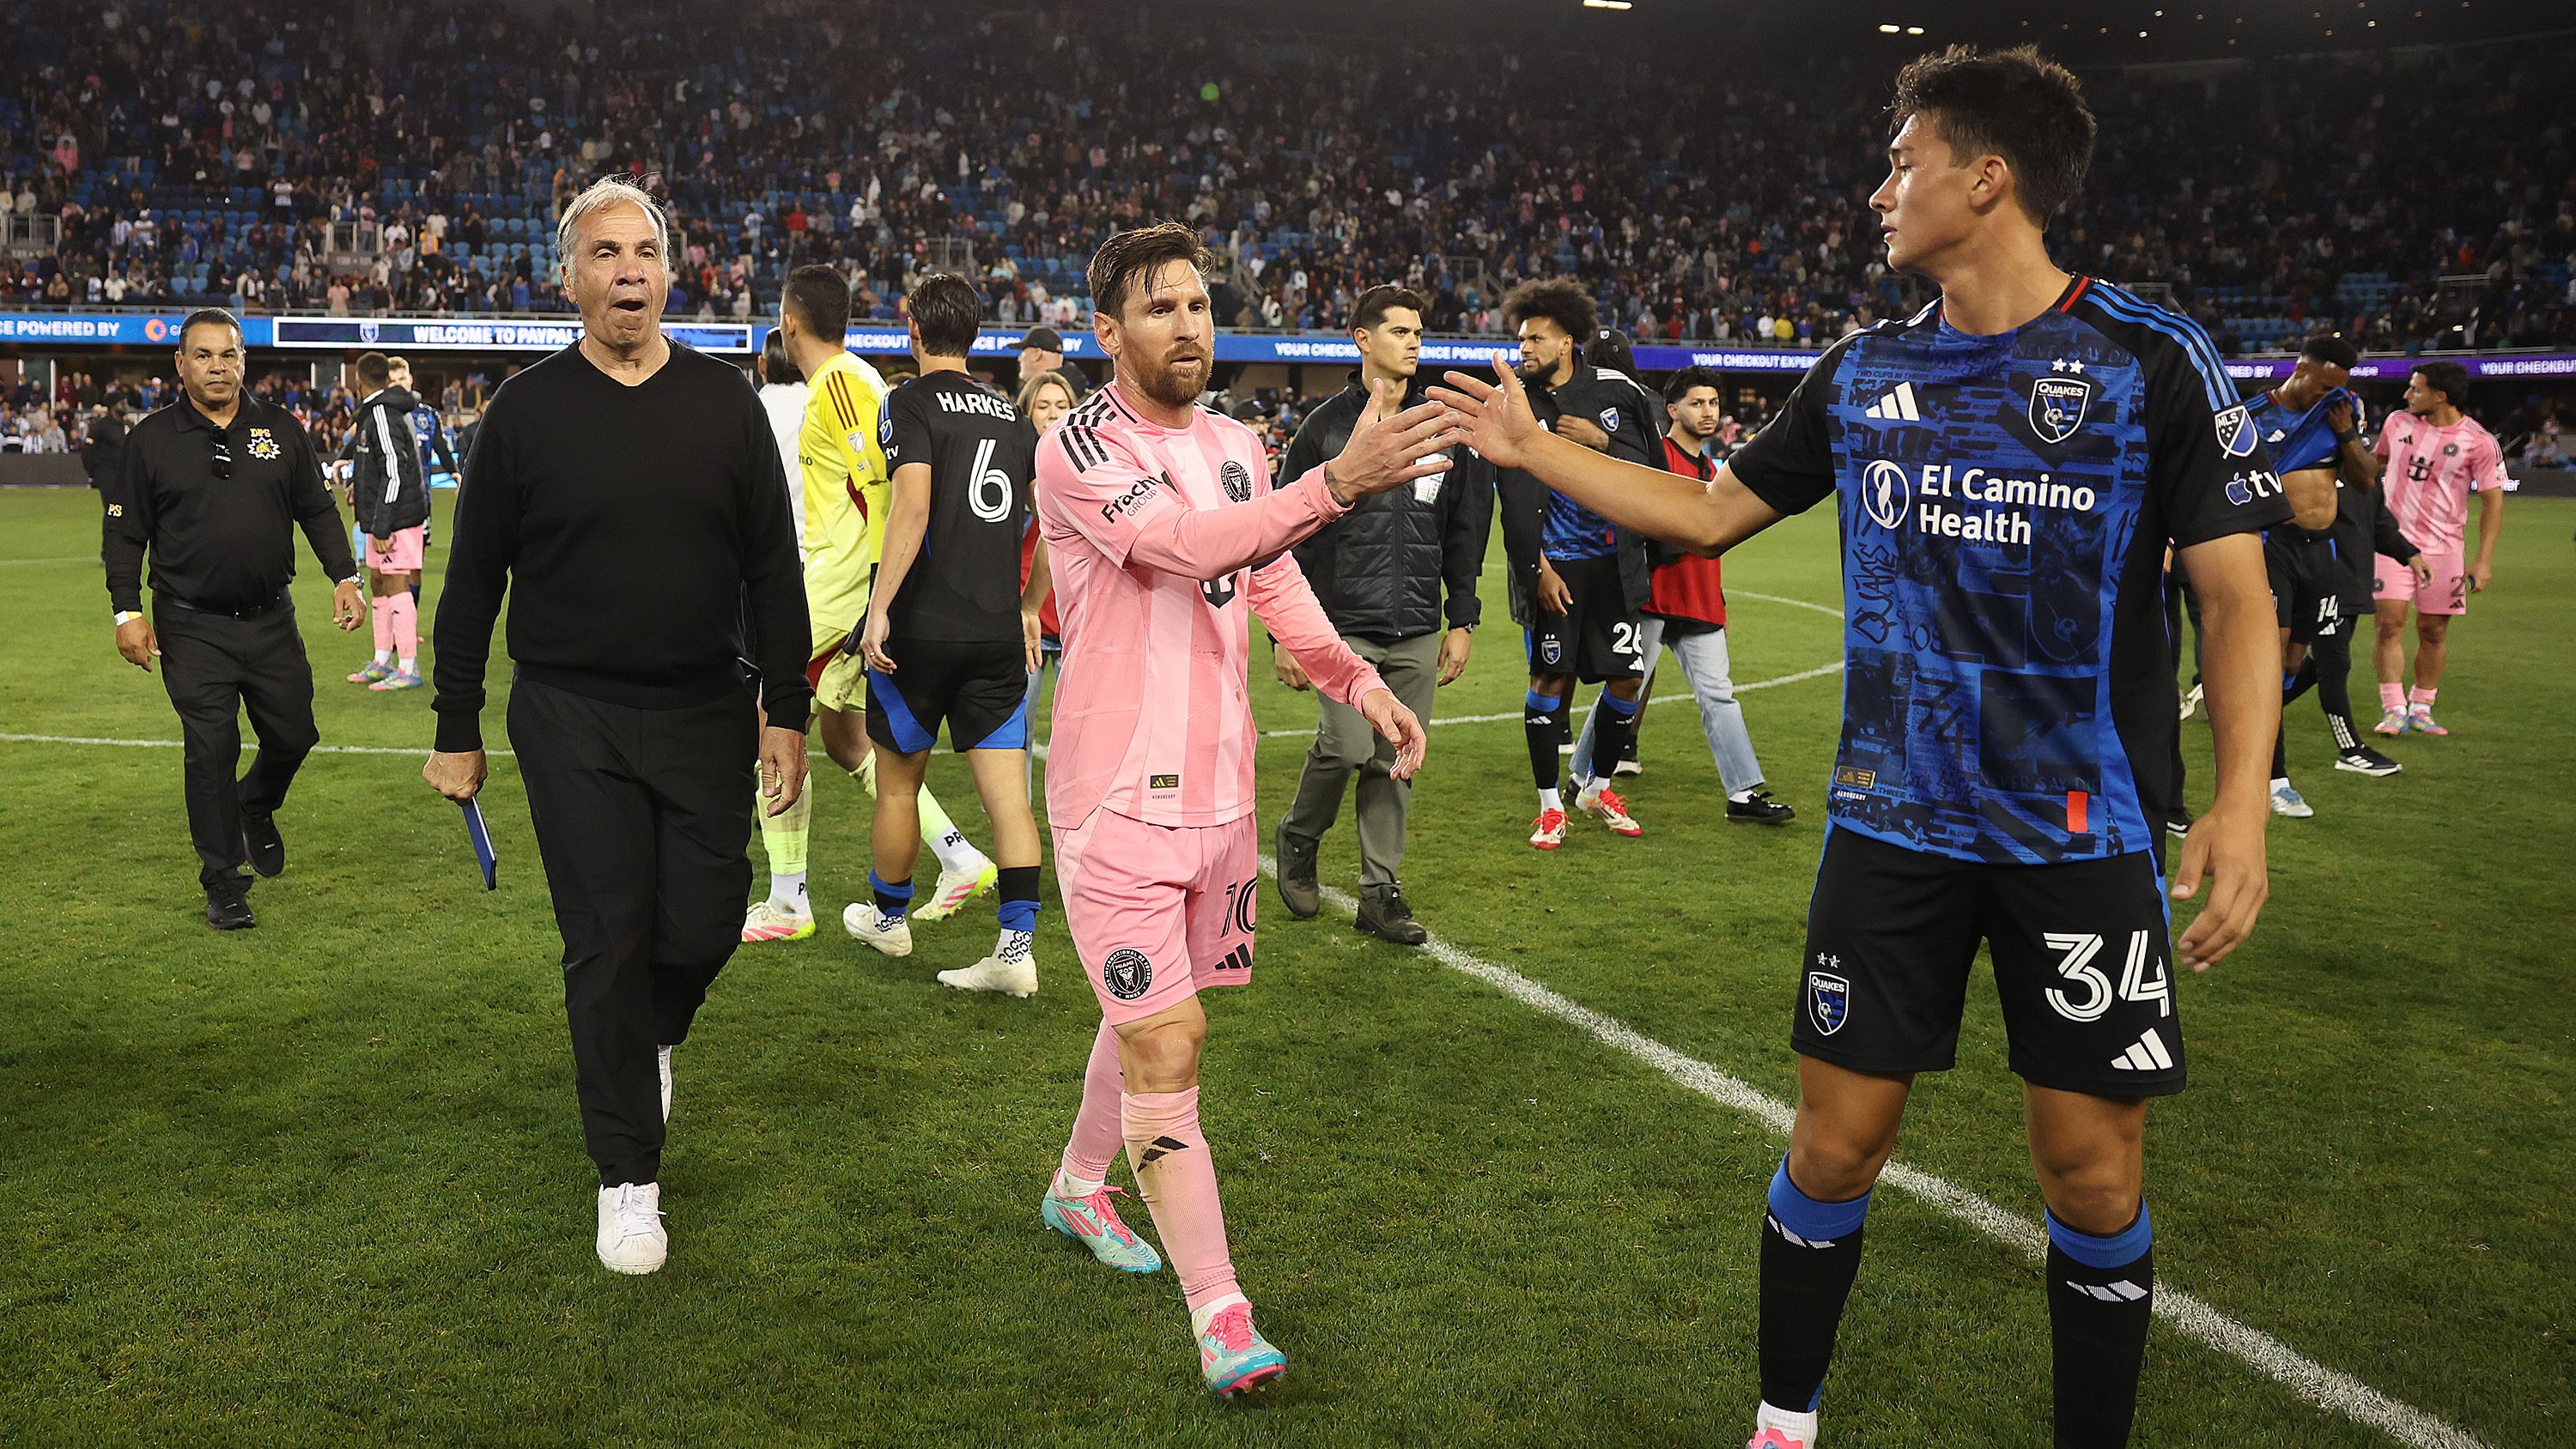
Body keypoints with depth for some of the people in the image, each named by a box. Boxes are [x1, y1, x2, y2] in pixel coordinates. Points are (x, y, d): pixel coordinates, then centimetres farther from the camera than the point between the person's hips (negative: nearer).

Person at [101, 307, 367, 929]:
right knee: (211, 751, -4)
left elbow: (317, 510, 12)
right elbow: (123, 533, 3)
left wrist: (344, 576, 2)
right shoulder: (151, 440, 0)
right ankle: (224, 885, 7)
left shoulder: (282, 430, 6)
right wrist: (127, 611, -5)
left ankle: (256, 810, 42)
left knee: (293, 736, 8)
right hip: (192, 628, -3)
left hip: (272, 620, 3)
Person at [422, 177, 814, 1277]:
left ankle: (652, 1037, 38)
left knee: (706, 918, 1)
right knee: (607, 944, 0)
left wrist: (786, 712, 1)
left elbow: (773, 569, 5)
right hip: (572, 721, -1)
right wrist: (456, 732, 5)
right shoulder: (527, 411, 0)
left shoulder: (725, 402, 3)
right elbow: (472, 579, 5)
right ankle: (626, 1177, 15)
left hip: (706, 713, 2)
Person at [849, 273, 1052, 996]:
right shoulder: (1012, 415, 12)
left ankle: (888, 915, 32)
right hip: (999, 632, 4)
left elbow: (913, 508, -19)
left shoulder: (912, 403, -5)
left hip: (921, 628, -4)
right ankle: (1017, 947, -3)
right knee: (1007, 791, 2)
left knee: (898, 779, 14)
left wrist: (878, 608, -18)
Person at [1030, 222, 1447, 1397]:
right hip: (1118, 803, -7)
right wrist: (1337, 482, -42)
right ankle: (1221, 1317, 0)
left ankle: (1080, 1187, 44)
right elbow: (1187, 543, -31)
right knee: (1166, 1047, -8)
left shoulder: (1235, 446, 10)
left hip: (1219, 790, 7)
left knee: (1154, 1023, 19)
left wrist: (1359, 682, 1)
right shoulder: (1079, 449, -14)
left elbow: (1274, 586, 17)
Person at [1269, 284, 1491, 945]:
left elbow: (1464, 533, 14)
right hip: (1341, 625, -3)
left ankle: (1380, 891, 16)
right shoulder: (1325, 426, -1)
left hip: (1417, 632, 4)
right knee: (1348, 746, -14)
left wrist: (1463, 620, 9)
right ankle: (1298, 837, 15)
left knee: (1397, 762, 5)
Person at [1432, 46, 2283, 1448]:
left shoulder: (2151, 361, -6)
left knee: (2094, 1174, 4)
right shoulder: (1861, 371, 6)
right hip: (1890, 825, 3)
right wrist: (1532, 445, 11)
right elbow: (1707, 511, 15)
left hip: (2084, 835, -3)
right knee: (1833, 1146, 6)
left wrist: (2241, 799, -18)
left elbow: (2235, 596, -6)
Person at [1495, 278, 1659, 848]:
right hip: (1554, 562, -3)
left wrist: (1601, 442, -14)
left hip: (1613, 561, 3)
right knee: (1550, 677, -1)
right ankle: (1550, 805, 12)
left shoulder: (1615, 391, 3)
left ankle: (1597, 787, 25)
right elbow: (1516, 500, -6)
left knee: (1627, 677, 4)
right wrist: (1538, 569, -11)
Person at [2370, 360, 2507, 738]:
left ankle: (2421, 709, 18)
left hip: (2444, 547, -1)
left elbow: (2493, 502, -4)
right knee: (2389, 621, -10)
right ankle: (2393, 710, -7)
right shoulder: (2398, 423, 2)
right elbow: (2376, 460, 23)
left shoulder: (2478, 441, -6)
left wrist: (2484, 560, -9)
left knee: (2434, 630, 4)